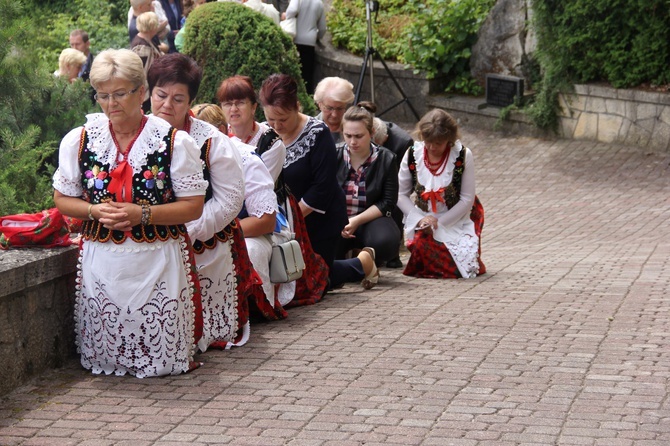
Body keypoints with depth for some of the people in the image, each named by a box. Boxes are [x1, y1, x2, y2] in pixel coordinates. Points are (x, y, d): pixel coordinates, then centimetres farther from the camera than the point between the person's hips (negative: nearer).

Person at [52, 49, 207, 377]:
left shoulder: (175, 142, -4)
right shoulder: (78, 141, 3)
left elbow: (193, 207, -4)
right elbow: (63, 200, 11)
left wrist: (142, 214, -17)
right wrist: (95, 211, -10)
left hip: (158, 260, -2)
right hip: (100, 260, 2)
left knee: (162, 355, -3)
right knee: (103, 352, 0)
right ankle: (107, 365, 33)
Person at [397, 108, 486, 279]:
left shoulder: (463, 156, -14)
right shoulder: (412, 155, -8)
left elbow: (467, 199, -12)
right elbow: (401, 195, -3)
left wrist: (439, 222, -17)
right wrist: (419, 219, -18)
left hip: (457, 219, -2)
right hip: (423, 219, 2)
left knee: (462, 267, -16)